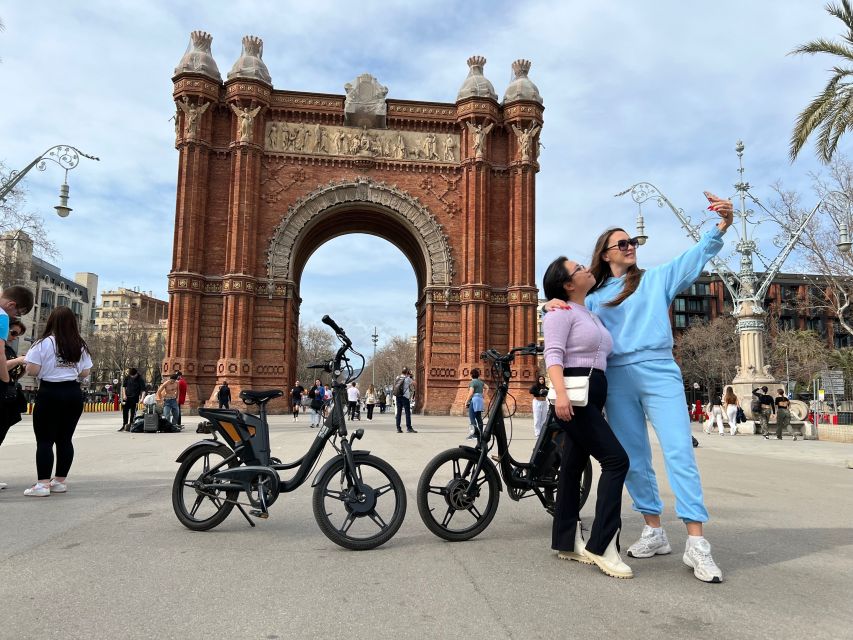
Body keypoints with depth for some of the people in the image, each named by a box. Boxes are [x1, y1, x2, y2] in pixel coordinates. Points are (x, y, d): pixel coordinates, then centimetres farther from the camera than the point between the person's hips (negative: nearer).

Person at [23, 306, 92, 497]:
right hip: (73, 394, 5)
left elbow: (31, 371, -11)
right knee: (65, 439, 10)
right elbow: (85, 373, 7)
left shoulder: (44, 343, -8)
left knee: (45, 440, 0)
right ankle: (60, 481, 16)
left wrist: (46, 370, 9)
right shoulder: (80, 346, 6)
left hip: (49, 393, -4)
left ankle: (43, 484, -3)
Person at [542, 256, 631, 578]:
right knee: (616, 459, -14)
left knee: (573, 467, 10)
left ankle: (566, 542, 17)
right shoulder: (561, 312, -5)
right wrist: (560, 392, -30)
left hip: (594, 396, 9)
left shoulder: (593, 315, 23)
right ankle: (601, 545, -12)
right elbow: (553, 354, -16)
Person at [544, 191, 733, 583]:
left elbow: (697, 255, 3)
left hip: (658, 373, -3)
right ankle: (654, 532, 19)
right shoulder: (595, 297, 18)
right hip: (616, 379, 3)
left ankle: (697, 544, -12)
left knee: (679, 453, -12)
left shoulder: (657, 279, 13)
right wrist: (557, 309, -5)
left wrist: (722, 226, -14)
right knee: (633, 460, 6)